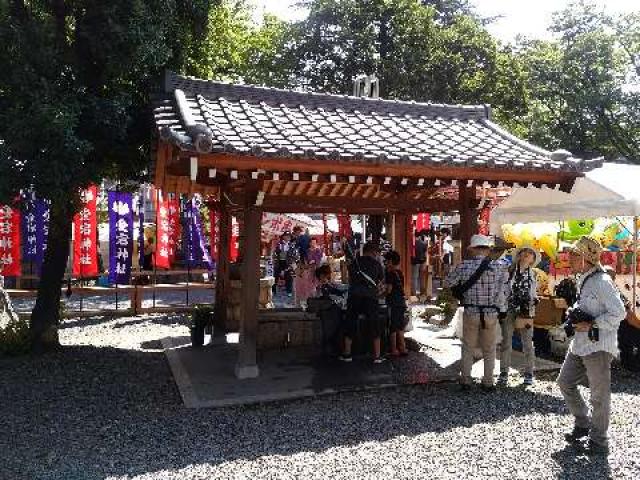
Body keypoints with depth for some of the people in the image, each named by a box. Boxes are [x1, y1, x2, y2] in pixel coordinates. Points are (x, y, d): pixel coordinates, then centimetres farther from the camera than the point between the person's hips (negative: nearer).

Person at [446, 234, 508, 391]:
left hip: (470, 312, 0)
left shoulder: (464, 265, -8)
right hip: (491, 313, 0)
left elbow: (448, 283, 0)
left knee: (468, 348, 14)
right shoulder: (497, 267, -7)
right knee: (489, 349, 15)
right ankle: (488, 382, 21)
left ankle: (465, 380, 20)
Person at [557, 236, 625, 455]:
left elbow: (618, 313, -19)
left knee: (599, 395, 2)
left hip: (598, 346, -9)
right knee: (565, 382, 15)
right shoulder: (582, 281, 11)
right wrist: (574, 314, 6)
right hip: (579, 345, 10)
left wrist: (590, 325, -18)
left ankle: (598, 440, 16)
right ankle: (583, 424, 32)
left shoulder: (601, 282, -17)